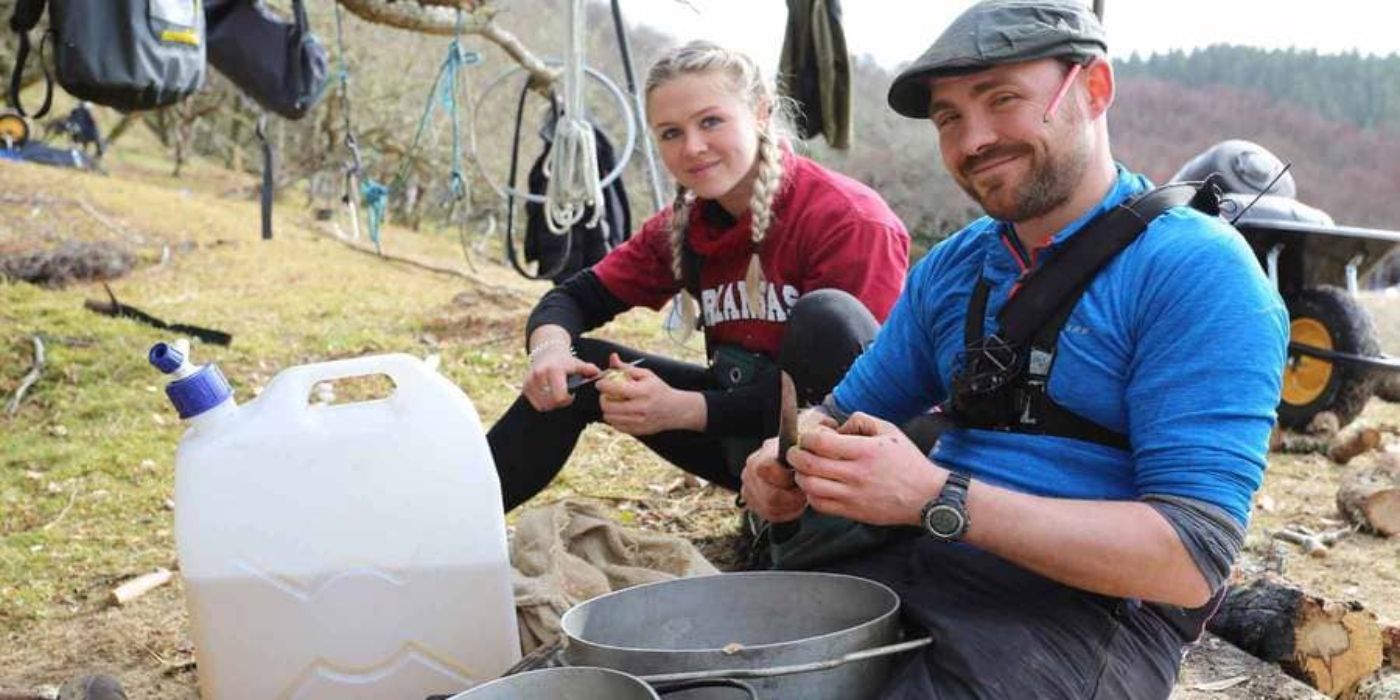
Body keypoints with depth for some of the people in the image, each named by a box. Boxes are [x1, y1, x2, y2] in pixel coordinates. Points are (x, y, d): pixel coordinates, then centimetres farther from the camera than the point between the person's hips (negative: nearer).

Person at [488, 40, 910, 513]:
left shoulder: (850, 220, -21)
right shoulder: (682, 227, -1)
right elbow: (578, 296, 4)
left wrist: (682, 409, -29)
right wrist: (549, 347, -23)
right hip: (748, 435, 6)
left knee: (827, 316, -34)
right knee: (580, 368, -5)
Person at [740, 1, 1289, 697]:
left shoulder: (1197, 272, -11)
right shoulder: (951, 268, 10)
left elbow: (1191, 560, -19)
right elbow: (846, 411, 20)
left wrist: (938, 497, -26)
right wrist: (790, 462, -5)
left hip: (1091, 606, -6)